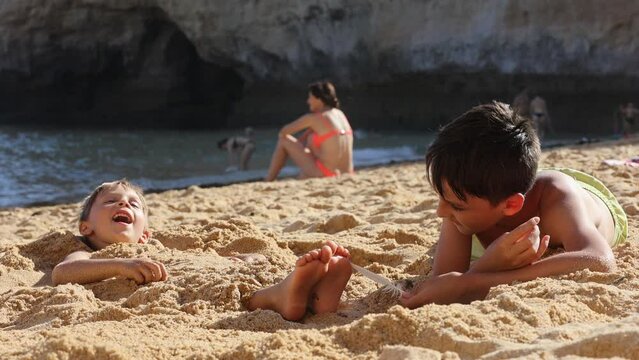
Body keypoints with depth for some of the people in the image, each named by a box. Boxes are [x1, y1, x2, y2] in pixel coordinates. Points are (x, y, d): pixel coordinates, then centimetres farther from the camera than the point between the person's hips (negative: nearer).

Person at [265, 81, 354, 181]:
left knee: (284, 140, 10)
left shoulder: (313, 118, -6)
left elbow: (283, 132, 6)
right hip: (345, 177, 7)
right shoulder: (339, 114, 14)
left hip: (326, 175, -7)